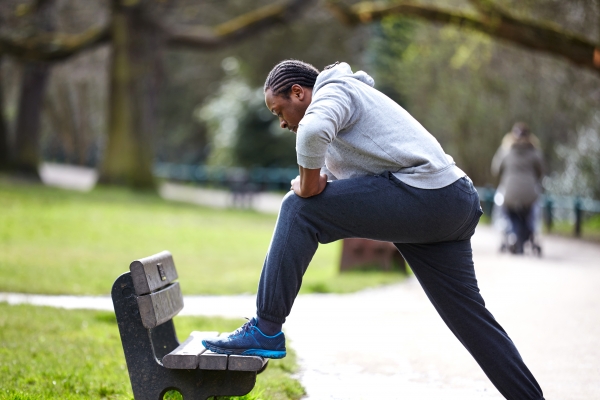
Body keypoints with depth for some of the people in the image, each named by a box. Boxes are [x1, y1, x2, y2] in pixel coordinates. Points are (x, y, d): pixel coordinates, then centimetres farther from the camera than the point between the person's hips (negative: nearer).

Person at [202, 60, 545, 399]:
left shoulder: (332, 91, 0)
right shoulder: (351, 95, 31)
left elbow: (311, 132, -26)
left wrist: (309, 186, -11)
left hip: (423, 193, -11)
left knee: (300, 209, -8)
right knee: (471, 318, 14)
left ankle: (266, 332, -9)